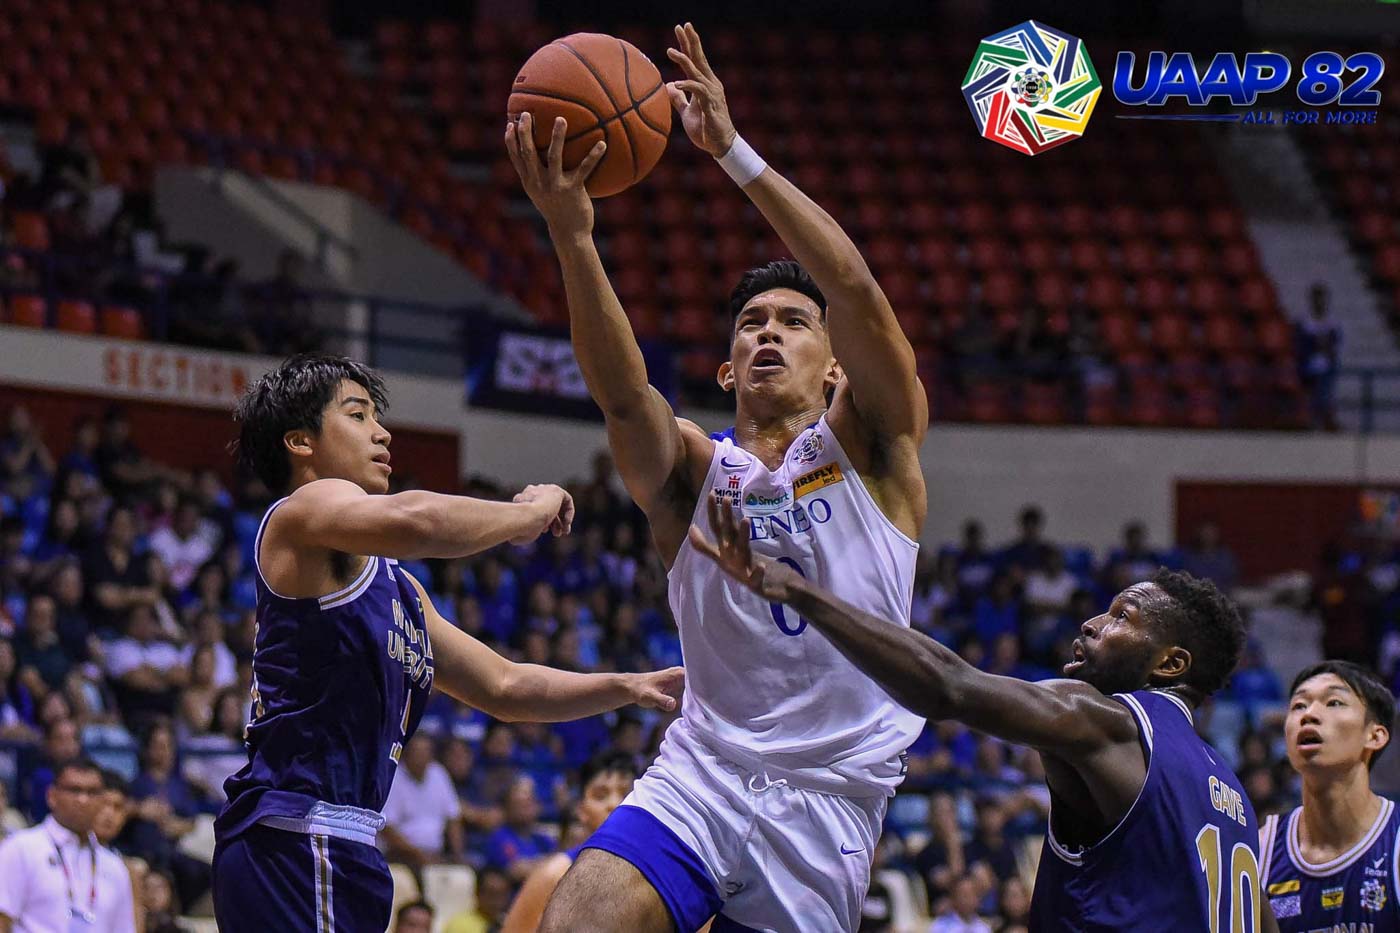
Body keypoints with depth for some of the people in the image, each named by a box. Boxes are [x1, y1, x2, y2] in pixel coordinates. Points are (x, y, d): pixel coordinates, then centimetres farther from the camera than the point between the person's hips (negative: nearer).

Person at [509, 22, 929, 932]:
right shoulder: (691, 470, 11)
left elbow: (856, 289, -10)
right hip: (700, 776, 1)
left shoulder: (873, 447, 6)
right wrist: (572, 235, -27)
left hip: (829, 801, -1)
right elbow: (621, 390, -11)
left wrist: (734, 152, -17)